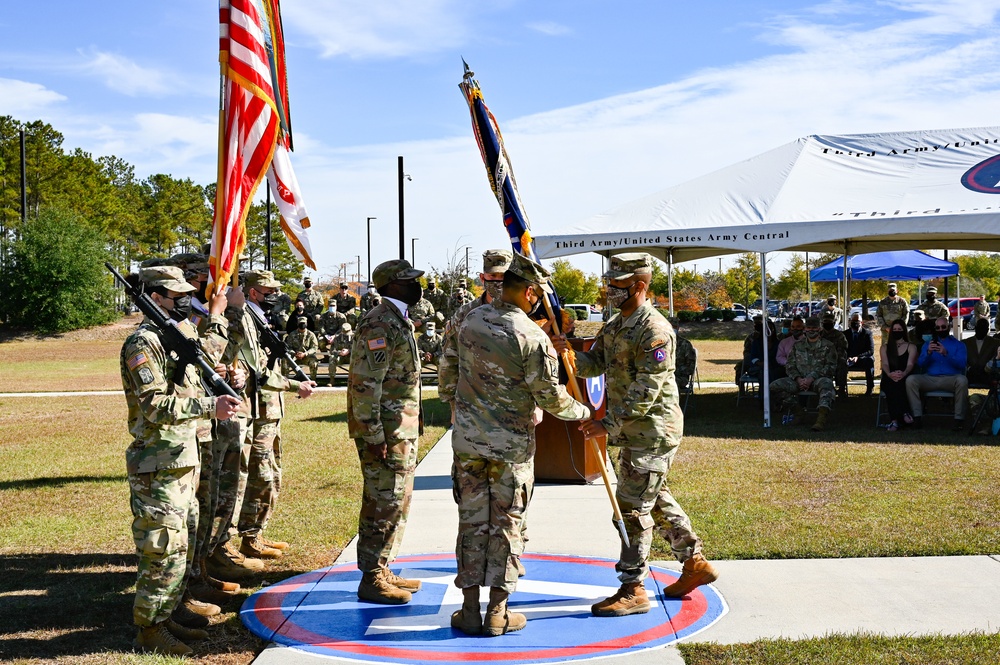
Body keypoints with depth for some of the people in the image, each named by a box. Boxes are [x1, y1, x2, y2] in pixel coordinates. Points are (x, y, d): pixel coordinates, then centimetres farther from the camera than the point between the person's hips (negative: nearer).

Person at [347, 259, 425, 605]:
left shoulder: (398, 321, 16)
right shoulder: (380, 324, -17)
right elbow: (365, 384, -22)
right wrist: (373, 436, -23)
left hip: (401, 430, 10)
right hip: (384, 432, -10)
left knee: (398, 501, 16)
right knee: (384, 503, -4)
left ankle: (382, 570, 26)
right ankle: (372, 580, 5)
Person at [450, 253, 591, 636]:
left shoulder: (471, 320, -1)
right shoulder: (532, 337, -17)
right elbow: (550, 396, -12)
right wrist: (582, 412, 7)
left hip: (469, 440, 4)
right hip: (511, 446, -4)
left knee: (472, 521, 11)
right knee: (506, 525, 7)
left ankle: (470, 610, 16)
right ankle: (497, 613, 13)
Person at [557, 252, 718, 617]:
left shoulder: (655, 330, -19)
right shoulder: (616, 324, 11)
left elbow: (646, 389, -23)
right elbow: (594, 364, 10)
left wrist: (609, 425, -25)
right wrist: (568, 354, -10)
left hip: (653, 431, -10)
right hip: (634, 430, 10)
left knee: (632, 506, -6)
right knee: (656, 499, 19)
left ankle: (632, 590, 2)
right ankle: (695, 563, 32)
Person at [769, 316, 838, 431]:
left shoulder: (827, 346, 10)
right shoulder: (798, 345, 20)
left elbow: (830, 367, -1)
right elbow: (789, 365, 12)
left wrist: (811, 378, -15)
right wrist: (798, 379, -10)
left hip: (818, 379, -3)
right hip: (799, 380, 3)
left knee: (827, 384, -42)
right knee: (774, 387, -21)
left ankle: (821, 419, -56)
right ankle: (797, 410, -9)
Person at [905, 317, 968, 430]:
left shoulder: (958, 345, 15)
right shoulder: (928, 344, 22)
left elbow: (961, 364, -3)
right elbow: (920, 364, 8)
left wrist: (946, 354, -20)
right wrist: (928, 352, -13)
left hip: (950, 379, -2)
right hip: (930, 378, 2)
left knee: (962, 380, -36)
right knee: (910, 379, -26)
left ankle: (959, 419, -29)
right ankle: (917, 417, -29)